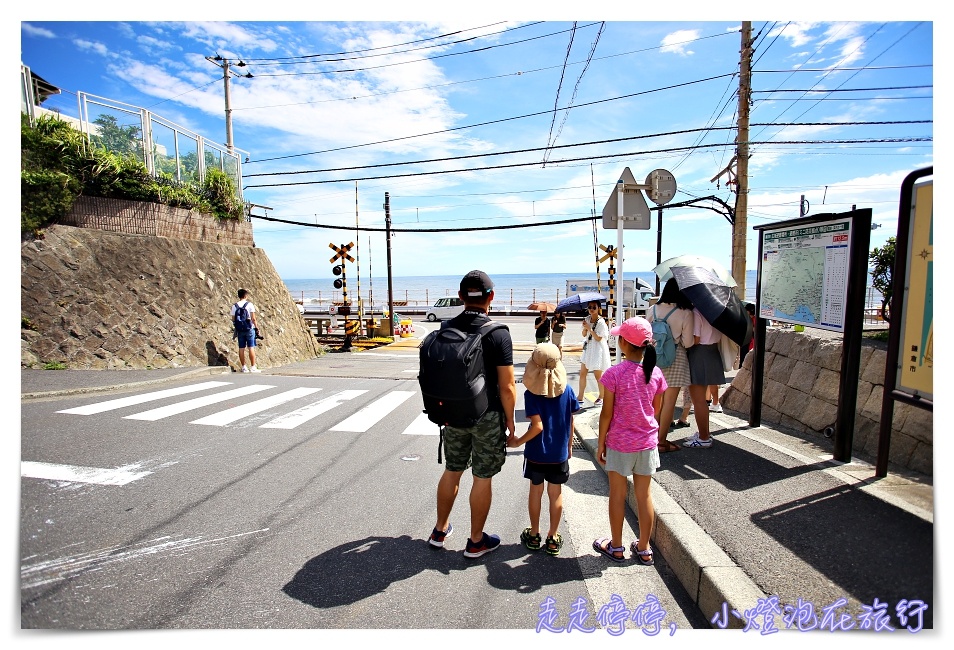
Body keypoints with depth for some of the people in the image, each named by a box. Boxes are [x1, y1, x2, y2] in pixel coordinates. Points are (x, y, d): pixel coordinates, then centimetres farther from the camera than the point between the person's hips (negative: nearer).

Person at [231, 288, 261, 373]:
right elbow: (253, 318, -8)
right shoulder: (249, 304, -5)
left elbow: (233, 320, 7)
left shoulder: (234, 306, 6)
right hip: (249, 329, -4)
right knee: (251, 348, -3)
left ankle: (244, 367, 9)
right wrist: (256, 327, 1)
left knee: (241, 348, 5)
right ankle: (253, 367, -3)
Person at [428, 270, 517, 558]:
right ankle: (476, 542, 25)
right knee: (482, 478, 10)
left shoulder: (446, 329, -3)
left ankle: (440, 531, 35)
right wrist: (510, 419, -1)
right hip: (488, 416, -4)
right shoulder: (498, 334, -17)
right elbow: (507, 386, -16)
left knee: (452, 471, 20)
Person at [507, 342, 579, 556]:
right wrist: (569, 446, 14)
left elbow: (538, 426, -22)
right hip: (559, 454, 2)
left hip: (536, 454, -2)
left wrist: (518, 441, -9)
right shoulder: (567, 391, -7)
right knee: (556, 494, 14)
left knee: (535, 492, 15)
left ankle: (534, 535, 28)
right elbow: (570, 423, 0)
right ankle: (553, 538, 24)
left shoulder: (531, 394, -18)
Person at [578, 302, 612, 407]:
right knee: (582, 373, 4)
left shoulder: (601, 322, -15)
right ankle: (580, 397, 10)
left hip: (598, 351, -7)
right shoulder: (587, 319, 5)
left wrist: (589, 328, -21)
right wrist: (585, 328, -12)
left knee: (598, 375, 2)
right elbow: (584, 335, 8)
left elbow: (598, 338, -17)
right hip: (588, 349, 7)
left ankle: (601, 396, 22)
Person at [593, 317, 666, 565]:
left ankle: (616, 547, 27)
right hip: (647, 443, 4)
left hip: (619, 444, -3)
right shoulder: (656, 373, -6)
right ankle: (644, 549, 29)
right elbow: (656, 412, 3)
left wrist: (601, 443, -2)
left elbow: (607, 414, -13)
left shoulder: (614, 374, -18)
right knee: (644, 495, 15)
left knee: (618, 495, 12)